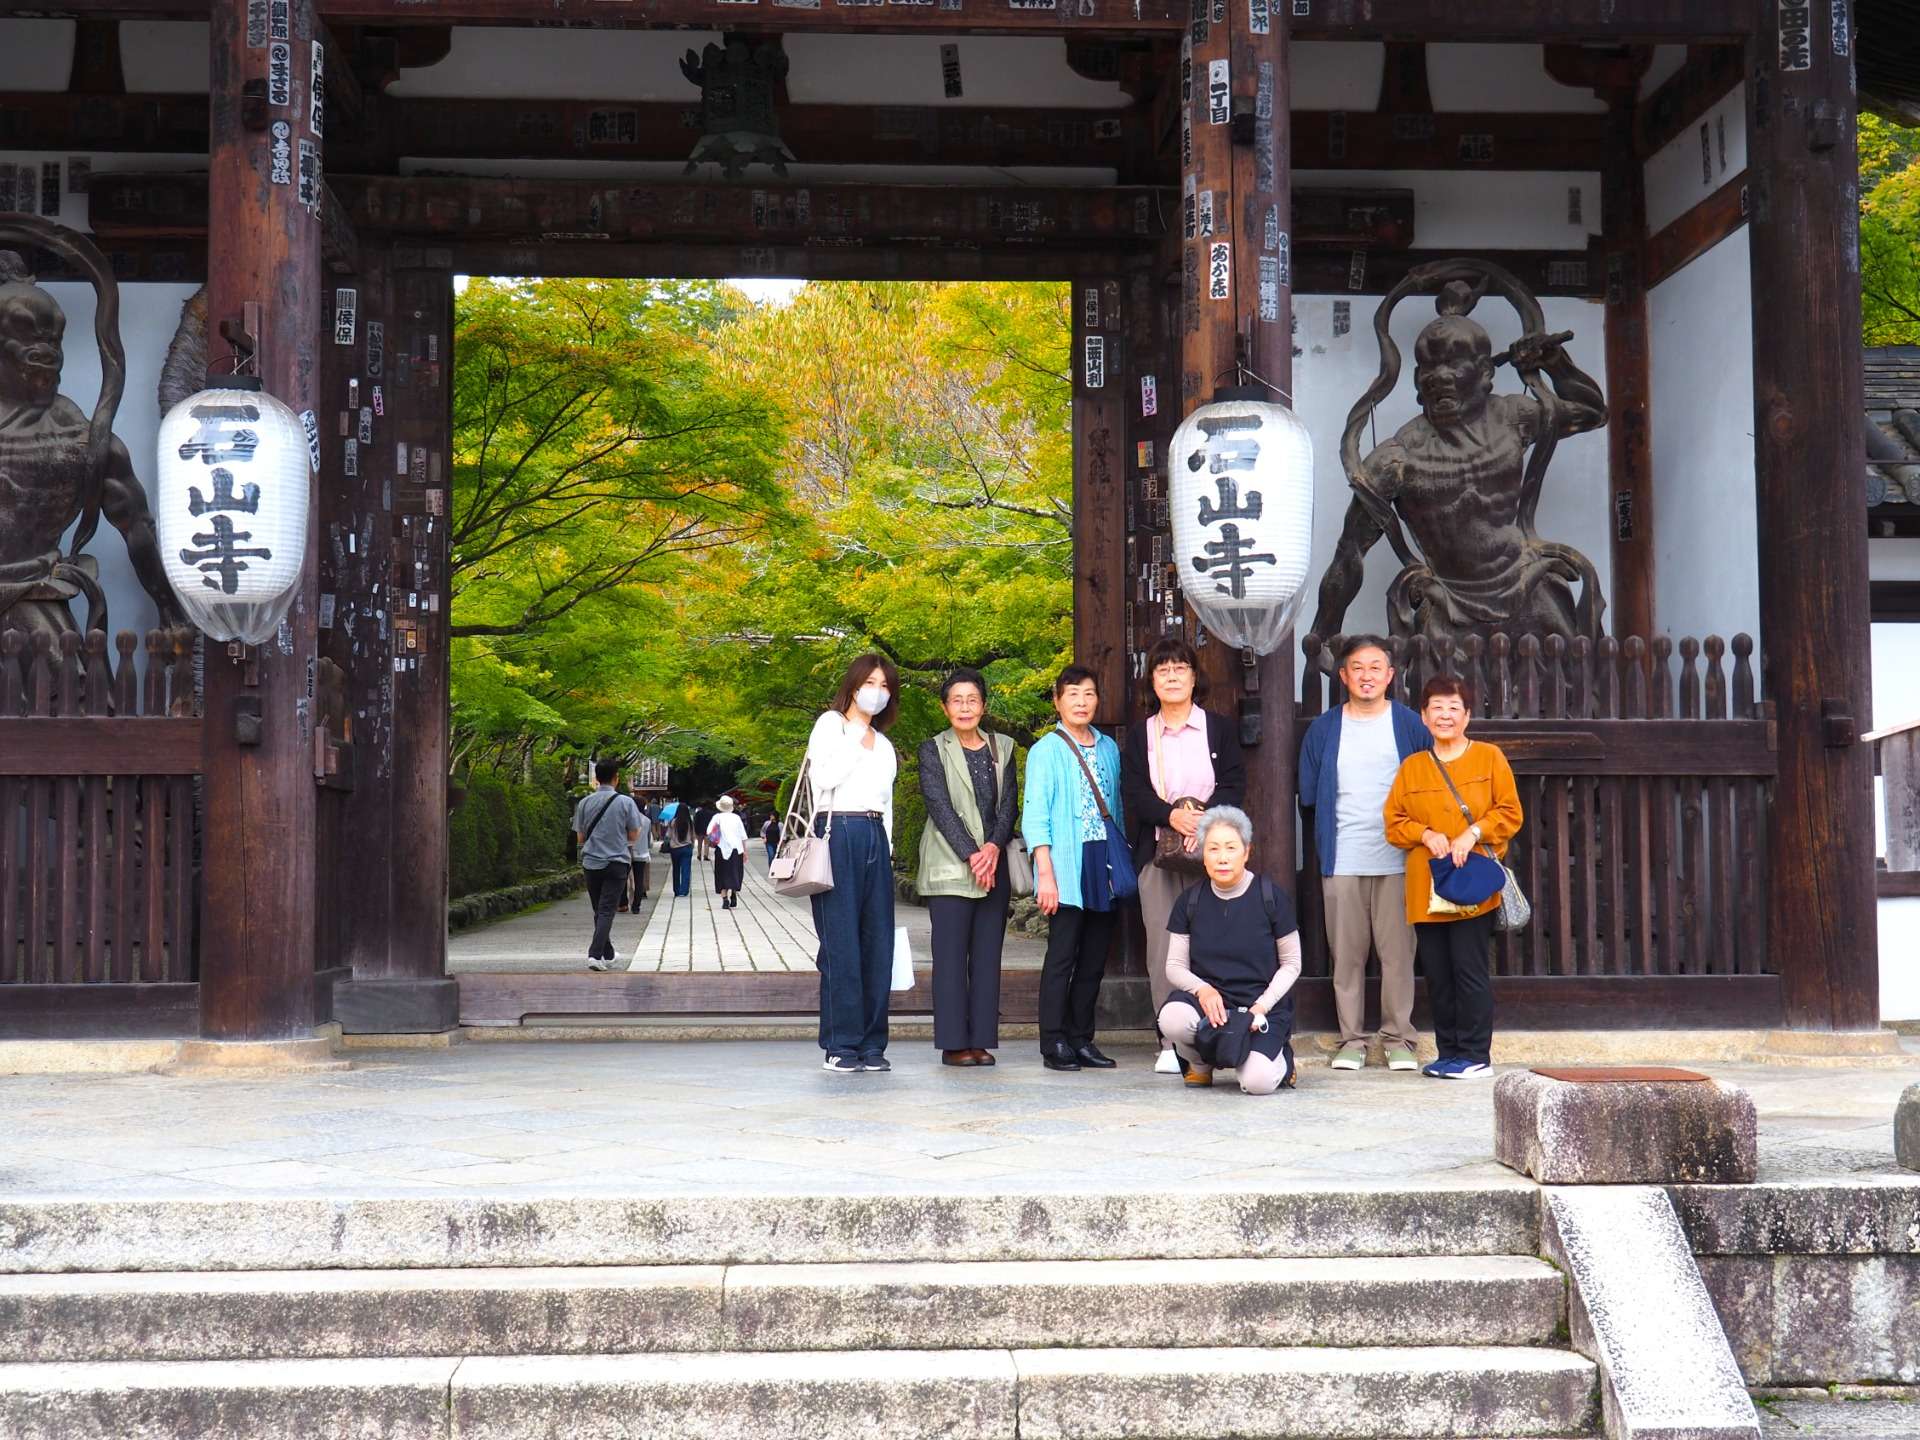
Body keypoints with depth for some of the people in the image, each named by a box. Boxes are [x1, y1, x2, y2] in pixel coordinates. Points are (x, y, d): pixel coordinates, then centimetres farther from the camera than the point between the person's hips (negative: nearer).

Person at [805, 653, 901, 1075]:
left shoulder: (883, 743, 24)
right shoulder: (830, 724, 6)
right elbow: (823, 778, -9)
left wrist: (887, 847, 16)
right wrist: (859, 744, -4)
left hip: (876, 838, 6)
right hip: (839, 833, -6)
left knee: (878, 942, 1)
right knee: (841, 943, -9)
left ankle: (871, 1044, 6)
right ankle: (840, 1046, -6)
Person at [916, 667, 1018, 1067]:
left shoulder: (1002, 749, 14)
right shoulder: (933, 749, 3)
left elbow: (1007, 804, 8)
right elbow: (940, 806, -6)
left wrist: (994, 847, -10)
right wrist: (970, 855, -14)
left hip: (994, 864, 4)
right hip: (949, 866, -4)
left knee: (988, 955, 3)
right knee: (951, 954, -6)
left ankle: (982, 1041, 6)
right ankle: (954, 1043, -4)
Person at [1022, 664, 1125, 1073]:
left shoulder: (1109, 749, 14)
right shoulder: (1046, 751, -2)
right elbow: (1035, 816, -6)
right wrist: (1045, 873, -13)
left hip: (1103, 866, 5)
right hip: (1067, 866, -5)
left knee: (1094, 958, 7)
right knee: (1062, 956, -5)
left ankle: (1082, 1040, 13)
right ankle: (1054, 1044, -1)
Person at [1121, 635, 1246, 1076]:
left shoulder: (1221, 728, 11)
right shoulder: (1139, 734, 14)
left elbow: (1234, 785, 1)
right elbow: (1133, 792, 3)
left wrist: (1205, 821, -16)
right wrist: (1172, 815, -16)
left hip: (1210, 853, -1)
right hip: (1157, 853, 1)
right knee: (1162, 948, -4)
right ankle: (1170, 1044, -1)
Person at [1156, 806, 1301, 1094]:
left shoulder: (1271, 897, -4)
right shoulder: (1190, 900, 3)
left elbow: (1291, 964, 2)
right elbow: (1175, 965, 5)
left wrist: (1262, 1006, -12)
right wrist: (1203, 989, -16)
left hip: (1262, 1000, -2)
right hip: (1205, 996, 2)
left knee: (1258, 1082, -27)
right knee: (1172, 1018, -34)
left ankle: (1280, 1057, 13)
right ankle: (1199, 1063, 3)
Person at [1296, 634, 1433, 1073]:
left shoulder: (1409, 725, 6)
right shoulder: (1324, 729, 10)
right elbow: (1309, 798, 15)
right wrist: (1328, 841, 10)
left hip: (1397, 861, -1)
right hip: (1342, 863, 1)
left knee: (1397, 953, -1)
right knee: (1346, 954, 2)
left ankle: (1399, 1038, 7)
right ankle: (1351, 1040, 9)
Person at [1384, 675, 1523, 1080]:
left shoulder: (1489, 757, 5)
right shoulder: (1411, 767, 12)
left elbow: (1510, 813, 1)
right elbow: (1394, 822, 11)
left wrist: (1472, 833, -12)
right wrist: (1426, 834, -7)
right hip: (1425, 889, 3)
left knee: (1469, 969, -6)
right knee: (1437, 974, 6)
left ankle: (1475, 1054, 3)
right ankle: (1449, 1053, 16)